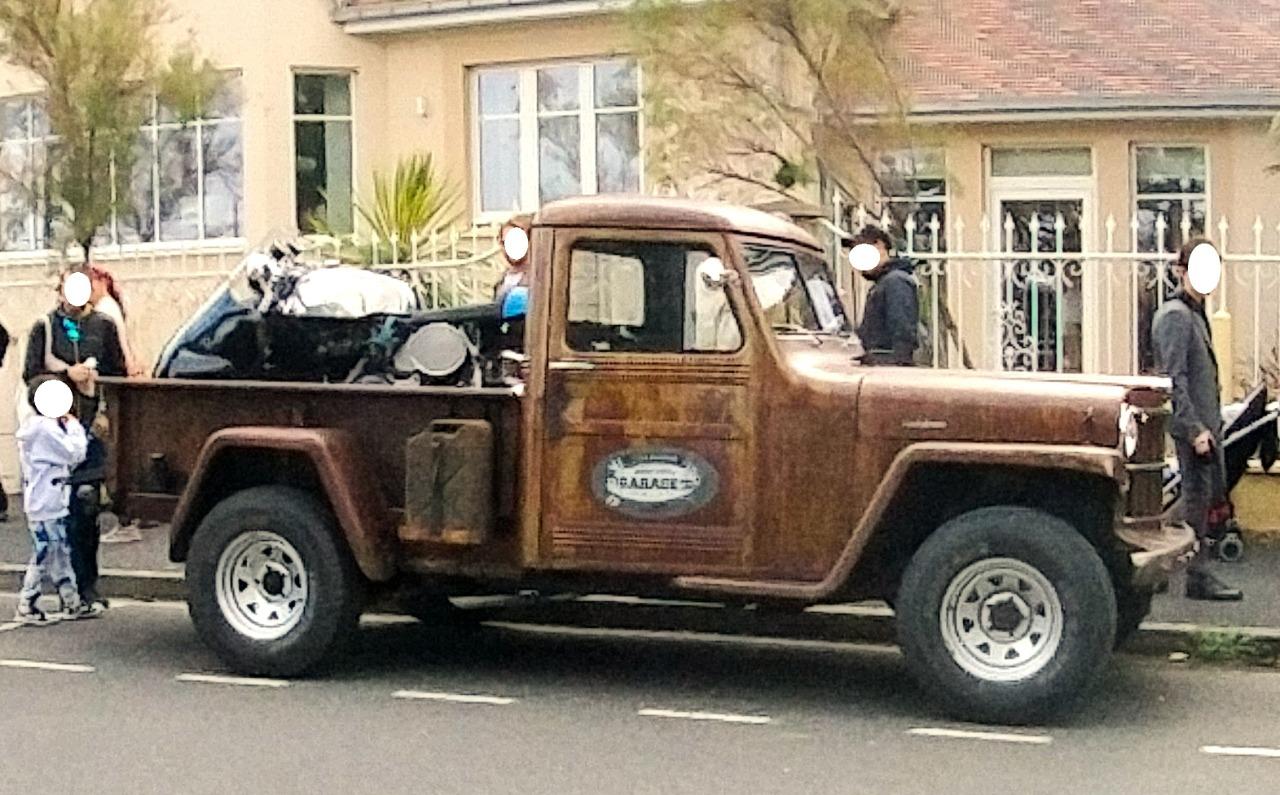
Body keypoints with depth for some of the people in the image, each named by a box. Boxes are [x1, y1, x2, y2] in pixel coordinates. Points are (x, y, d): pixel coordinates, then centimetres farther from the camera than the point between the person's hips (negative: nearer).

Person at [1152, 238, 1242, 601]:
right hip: (1191, 422, -10)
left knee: (1212, 490, 13)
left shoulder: (1195, 313, 17)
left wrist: (1212, 424, 16)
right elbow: (1174, 378, -19)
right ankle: (1198, 577, 0)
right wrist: (1195, 429, -22)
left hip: (1205, 422, 10)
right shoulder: (1175, 315, -13)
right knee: (1198, 495, -6)